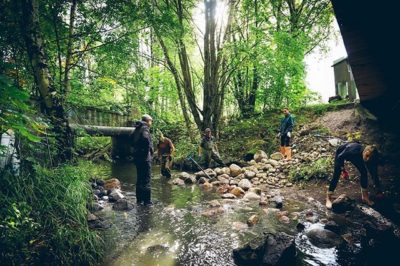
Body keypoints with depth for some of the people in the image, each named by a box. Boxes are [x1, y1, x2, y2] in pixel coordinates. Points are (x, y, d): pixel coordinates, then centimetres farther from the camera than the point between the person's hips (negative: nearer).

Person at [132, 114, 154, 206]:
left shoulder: (137, 129, 16)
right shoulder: (144, 128, -12)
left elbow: (133, 142, 20)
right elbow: (145, 139, -32)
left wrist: (136, 150, 15)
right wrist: (147, 151, -22)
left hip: (137, 157, 9)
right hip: (145, 158, -9)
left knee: (139, 179, 15)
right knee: (146, 180, -3)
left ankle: (139, 199, 23)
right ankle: (147, 201, 2)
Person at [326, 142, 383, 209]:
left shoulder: (370, 159, -27)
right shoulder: (354, 151, -44)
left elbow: (374, 174, -16)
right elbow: (340, 157, -26)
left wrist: (379, 190, -10)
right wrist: (342, 169, -26)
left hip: (356, 156, 5)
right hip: (341, 152, -5)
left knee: (364, 173, -8)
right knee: (336, 175, -14)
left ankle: (365, 196, 9)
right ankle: (329, 198, -7)